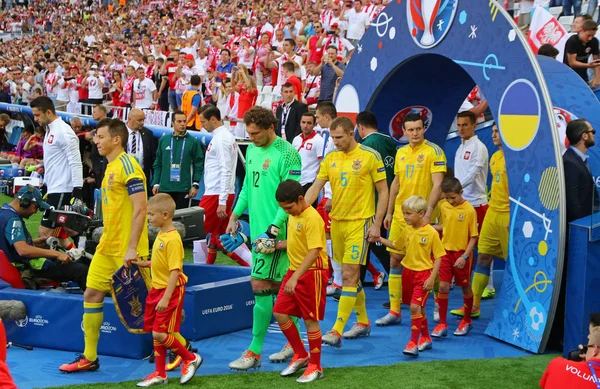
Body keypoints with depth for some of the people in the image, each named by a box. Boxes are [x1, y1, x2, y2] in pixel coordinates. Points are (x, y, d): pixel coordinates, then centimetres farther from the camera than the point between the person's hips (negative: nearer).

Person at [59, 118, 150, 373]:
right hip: (107, 247, 9)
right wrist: (109, 240, 19)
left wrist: (132, 249, -23)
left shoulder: (128, 165, -15)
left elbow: (140, 209, -20)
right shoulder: (110, 167, 13)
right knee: (92, 295, 7)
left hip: (127, 250, -9)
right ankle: (89, 358, 15)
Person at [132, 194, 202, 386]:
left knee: (159, 333, -8)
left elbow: (175, 271, -22)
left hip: (170, 291, -9)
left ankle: (191, 358, 11)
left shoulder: (172, 239, -20)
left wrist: (166, 298, -25)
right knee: (156, 333, 12)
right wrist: (145, 264, 7)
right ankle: (160, 374, 21)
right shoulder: (161, 235, 7)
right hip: (157, 289, 9)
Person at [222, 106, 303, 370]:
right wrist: (235, 216, 17)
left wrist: (273, 229, -22)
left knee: (260, 285, -8)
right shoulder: (251, 150, 12)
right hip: (258, 229, 8)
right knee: (280, 286, 14)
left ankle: (255, 352, 0)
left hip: (275, 232, -8)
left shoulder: (287, 154, -13)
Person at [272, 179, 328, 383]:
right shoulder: (293, 215, 7)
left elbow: (314, 252, -27)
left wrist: (295, 277, -33)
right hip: (294, 270, 9)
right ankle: (301, 355, 23)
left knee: (310, 319, 1)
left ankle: (315, 366, 16)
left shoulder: (312, 218, -20)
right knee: (280, 313, 6)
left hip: (311, 273, -9)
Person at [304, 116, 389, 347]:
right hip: (336, 222, 6)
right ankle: (363, 322, 29)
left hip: (359, 222, -6)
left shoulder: (370, 156, -7)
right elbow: (315, 188, 4)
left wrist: (377, 224, -9)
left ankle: (337, 332, -11)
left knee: (349, 276, -10)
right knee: (350, 275, 14)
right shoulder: (330, 158, 7)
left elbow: (383, 191, -4)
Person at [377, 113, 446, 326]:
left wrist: (428, 212, -23)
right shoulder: (400, 152, 11)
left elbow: (437, 184, -15)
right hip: (400, 214, 6)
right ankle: (394, 311, 12)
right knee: (395, 259, 6)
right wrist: (389, 212, 17)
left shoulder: (433, 151, -8)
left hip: (422, 215, -6)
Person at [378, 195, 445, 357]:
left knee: (415, 307, -16)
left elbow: (438, 257, -10)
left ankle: (413, 343, -11)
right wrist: (379, 239, 9)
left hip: (423, 273, -6)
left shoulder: (431, 233, -14)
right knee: (418, 308, 16)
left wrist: (432, 278, -15)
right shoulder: (407, 230, 4)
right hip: (408, 272, 6)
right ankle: (426, 338, 32)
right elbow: (396, 245, 21)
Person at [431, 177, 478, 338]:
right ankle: (442, 324, 5)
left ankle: (467, 321, 30)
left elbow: (473, 236, -11)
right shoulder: (444, 207, 1)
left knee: (465, 287, 12)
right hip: (446, 251, 3)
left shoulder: (469, 210, -14)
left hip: (461, 254, -3)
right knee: (443, 287, -4)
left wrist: (464, 256, -17)